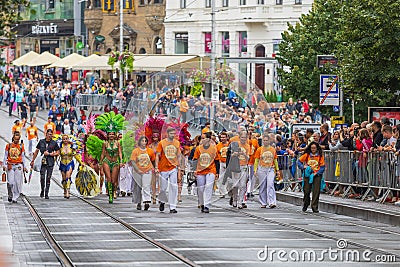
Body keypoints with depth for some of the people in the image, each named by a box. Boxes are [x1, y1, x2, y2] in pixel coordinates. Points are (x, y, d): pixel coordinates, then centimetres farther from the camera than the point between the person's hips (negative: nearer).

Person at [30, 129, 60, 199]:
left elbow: (57, 153, 4)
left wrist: (49, 154, -8)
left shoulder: (54, 143, 3)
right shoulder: (41, 142, 6)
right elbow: (36, 151, 14)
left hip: (50, 163, -1)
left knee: (48, 179, 0)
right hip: (42, 162, 1)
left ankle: (46, 194, 6)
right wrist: (33, 160, 13)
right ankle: (42, 190, 15)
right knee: (42, 178, -8)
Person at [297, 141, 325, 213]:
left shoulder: (320, 156, 0)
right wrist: (303, 167, -8)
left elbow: (322, 167, 1)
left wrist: (317, 173, -12)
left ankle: (314, 207, -2)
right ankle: (305, 205, 25)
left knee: (316, 191, -6)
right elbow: (299, 161, 9)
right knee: (306, 191, 4)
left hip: (317, 175, -1)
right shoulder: (307, 155, 2)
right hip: (307, 174, 1)